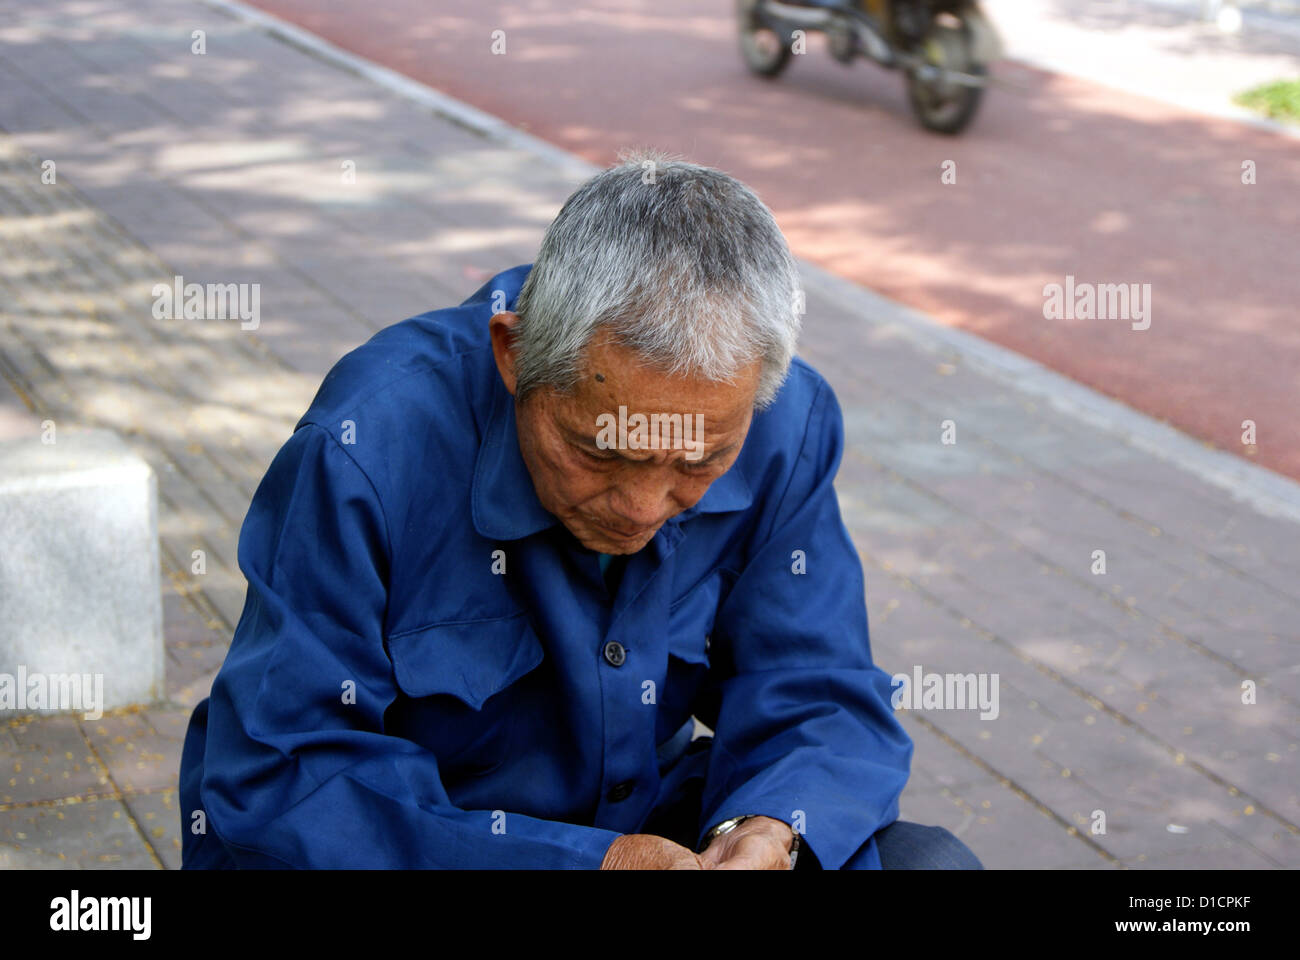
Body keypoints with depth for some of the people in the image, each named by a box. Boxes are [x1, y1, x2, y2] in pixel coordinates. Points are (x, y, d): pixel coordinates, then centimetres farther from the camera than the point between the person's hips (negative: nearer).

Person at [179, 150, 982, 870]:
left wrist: (766, 836, -27)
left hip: (653, 829, 4)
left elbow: (819, 696, -4)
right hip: (407, 846, -3)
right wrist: (584, 862, -31)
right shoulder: (367, 452, -25)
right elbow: (275, 785, -23)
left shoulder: (786, 424, -11)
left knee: (929, 860, -14)